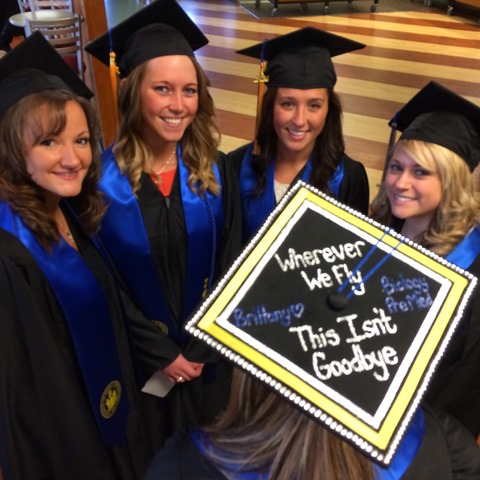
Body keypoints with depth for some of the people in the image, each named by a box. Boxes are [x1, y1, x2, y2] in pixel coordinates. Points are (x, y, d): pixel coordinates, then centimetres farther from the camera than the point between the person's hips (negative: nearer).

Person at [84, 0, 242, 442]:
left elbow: (231, 267, -3)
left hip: (208, 358, 3)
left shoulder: (215, 172, -8)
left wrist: (199, 350, -7)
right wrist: (161, 354, -11)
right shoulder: (99, 179, -17)